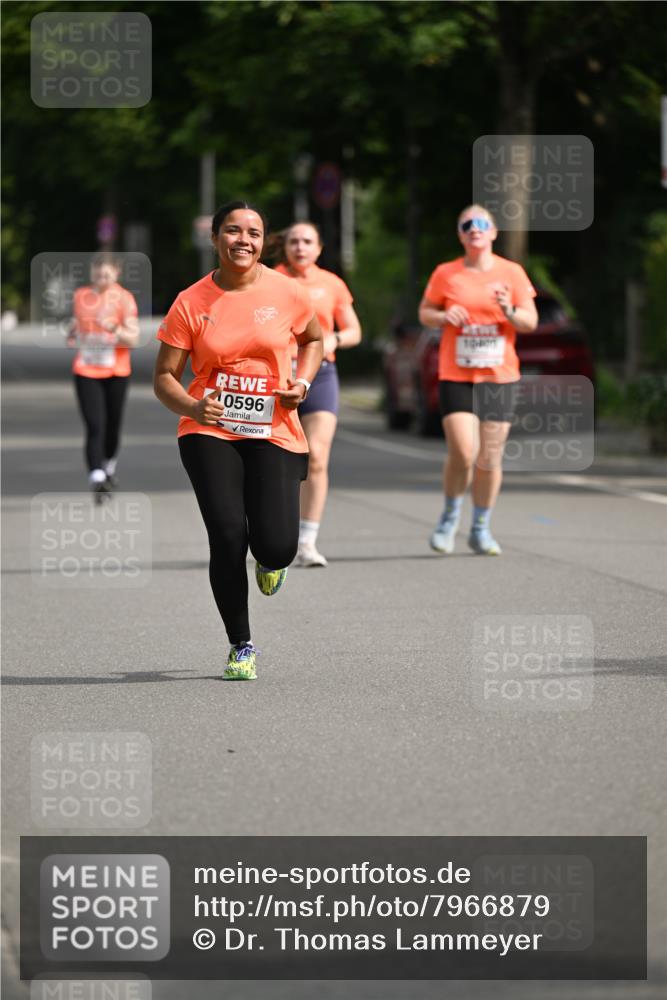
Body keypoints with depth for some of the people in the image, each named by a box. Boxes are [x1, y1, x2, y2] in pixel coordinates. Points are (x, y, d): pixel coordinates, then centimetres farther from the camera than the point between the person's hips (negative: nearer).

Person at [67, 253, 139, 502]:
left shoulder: (124, 299, -5)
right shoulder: (80, 296, 4)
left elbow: (132, 339, -10)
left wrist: (115, 329, -29)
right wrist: (72, 333, 1)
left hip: (117, 372, 0)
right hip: (86, 371, 0)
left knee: (113, 425, 12)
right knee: (95, 426, -13)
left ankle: (110, 466, 39)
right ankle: (97, 479, -20)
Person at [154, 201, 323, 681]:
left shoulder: (287, 293, 0)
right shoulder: (191, 303, -3)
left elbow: (313, 339, 19)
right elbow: (165, 377, 1)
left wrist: (302, 384, 1)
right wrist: (192, 407, -20)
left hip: (273, 432, 0)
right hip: (210, 433, 0)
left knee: (277, 546, -13)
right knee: (227, 537, -13)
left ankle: (270, 561, 29)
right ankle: (241, 646, 8)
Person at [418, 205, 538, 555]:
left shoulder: (512, 273, 4)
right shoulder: (445, 274, 3)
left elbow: (530, 322, 5)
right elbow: (424, 312, 12)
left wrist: (509, 312, -16)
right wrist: (444, 316, -10)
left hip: (499, 377, 1)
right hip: (456, 376, -1)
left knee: (490, 458, 2)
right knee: (463, 452, -14)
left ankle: (481, 530, 18)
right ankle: (450, 516, 12)